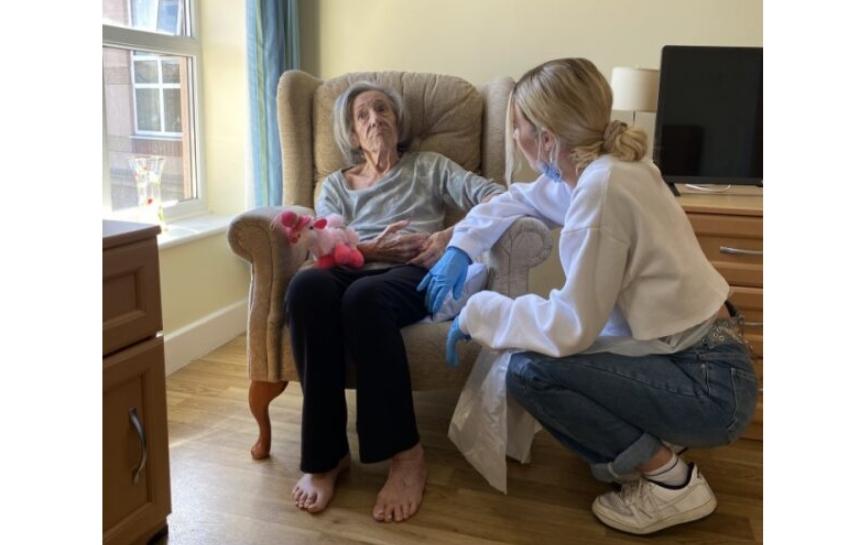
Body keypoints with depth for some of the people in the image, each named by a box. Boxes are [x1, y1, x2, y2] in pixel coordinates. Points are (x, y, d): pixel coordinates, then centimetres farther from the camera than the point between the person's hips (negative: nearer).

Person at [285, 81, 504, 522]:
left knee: (364, 296, -39)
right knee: (307, 285, -35)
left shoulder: (428, 166, 24)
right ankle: (325, 454, -31)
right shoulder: (335, 184, 28)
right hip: (355, 272, 2)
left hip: (416, 274, -2)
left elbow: (495, 195, 7)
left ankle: (405, 454, -32)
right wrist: (371, 248, -11)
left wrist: (456, 233, -12)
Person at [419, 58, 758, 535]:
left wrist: (477, 312, -12)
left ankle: (670, 480, -3)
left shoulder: (601, 188, -25)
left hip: (708, 385, -9)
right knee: (542, 349, 12)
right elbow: (520, 200, 22)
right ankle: (646, 448, 17)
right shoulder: (595, 167, 3)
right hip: (691, 360, 9)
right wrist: (460, 247, 8)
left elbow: (570, 326, -24)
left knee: (530, 371, -18)